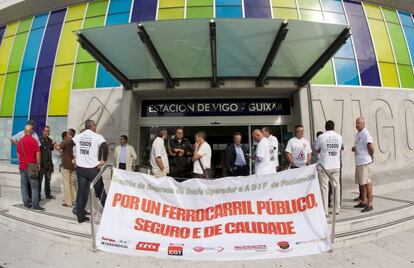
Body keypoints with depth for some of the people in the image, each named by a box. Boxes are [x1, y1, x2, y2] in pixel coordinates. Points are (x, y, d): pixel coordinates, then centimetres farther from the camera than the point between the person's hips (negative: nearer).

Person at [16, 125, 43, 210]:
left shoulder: (19, 141, 9)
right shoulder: (33, 140, -10)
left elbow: (18, 154, 18)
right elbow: (38, 153, -11)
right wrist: (38, 164, -1)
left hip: (22, 166, 6)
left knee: (24, 185, 10)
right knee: (34, 186, -3)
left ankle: (26, 203, 14)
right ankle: (35, 205, -5)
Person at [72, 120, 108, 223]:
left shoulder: (77, 136, 7)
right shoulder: (97, 136, -8)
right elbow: (105, 146, -24)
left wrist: (74, 158, 11)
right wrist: (104, 160, -12)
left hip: (80, 168, 4)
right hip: (93, 168, -4)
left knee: (81, 191, 10)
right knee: (100, 191, 9)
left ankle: (80, 216, 15)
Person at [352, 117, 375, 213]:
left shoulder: (365, 133, -15)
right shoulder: (358, 134, 14)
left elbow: (371, 147, -22)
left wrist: (371, 156, -8)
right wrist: (354, 148, 7)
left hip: (364, 162, -10)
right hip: (358, 161, 10)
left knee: (367, 182, -3)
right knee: (360, 182, 16)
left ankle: (369, 204, 6)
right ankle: (363, 201, 28)